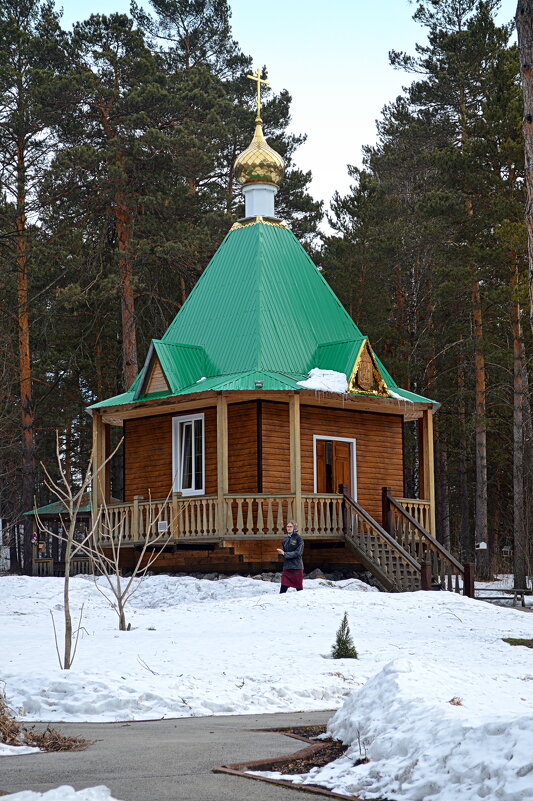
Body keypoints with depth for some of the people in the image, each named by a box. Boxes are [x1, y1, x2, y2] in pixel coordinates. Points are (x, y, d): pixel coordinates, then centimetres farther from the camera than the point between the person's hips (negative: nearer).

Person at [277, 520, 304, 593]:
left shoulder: (298, 538, -4)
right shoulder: (285, 539, 13)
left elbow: (298, 553, -11)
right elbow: (283, 551, 13)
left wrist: (284, 554, -13)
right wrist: (281, 552, -10)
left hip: (297, 567, -5)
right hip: (287, 567, 5)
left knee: (299, 588, 1)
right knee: (283, 589, -2)